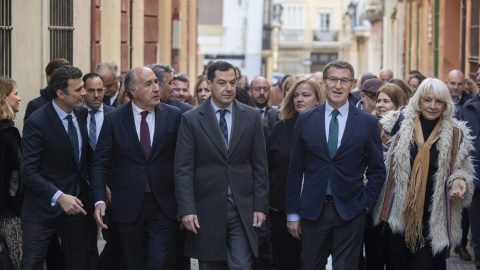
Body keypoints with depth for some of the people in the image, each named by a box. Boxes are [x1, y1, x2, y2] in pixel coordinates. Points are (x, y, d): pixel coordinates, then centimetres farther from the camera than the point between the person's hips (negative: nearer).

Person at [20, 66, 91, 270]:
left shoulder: (81, 116, 5)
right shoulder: (37, 122, -16)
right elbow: (28, 171, -20)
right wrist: (59, 197, -29)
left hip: (76, 205, 6)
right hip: (43, 209, -6)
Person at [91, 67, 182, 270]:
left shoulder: (174, 116, 1)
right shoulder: (113, 120, 1)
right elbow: (100, 164, 0)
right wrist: (99, 201, -13)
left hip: (163, 207, -1)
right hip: (128, 207, 1)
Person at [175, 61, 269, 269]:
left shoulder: (251, 117, 6)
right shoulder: (191, 119, 0)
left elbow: (260, 165, 7)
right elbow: (183, 169, -4)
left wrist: (260, 205, 1)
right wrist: (186, 210, -11)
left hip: (242, 210, 1)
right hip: (206, 211, -1)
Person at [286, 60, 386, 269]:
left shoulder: (367, 122, 2)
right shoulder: (305, 120, 4)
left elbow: (377, 170, 7)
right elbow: (295, 170, 5)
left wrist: (366, 204, -4)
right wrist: (292, 213, 3)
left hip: (350, 212, -1)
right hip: (313, 211, 1)